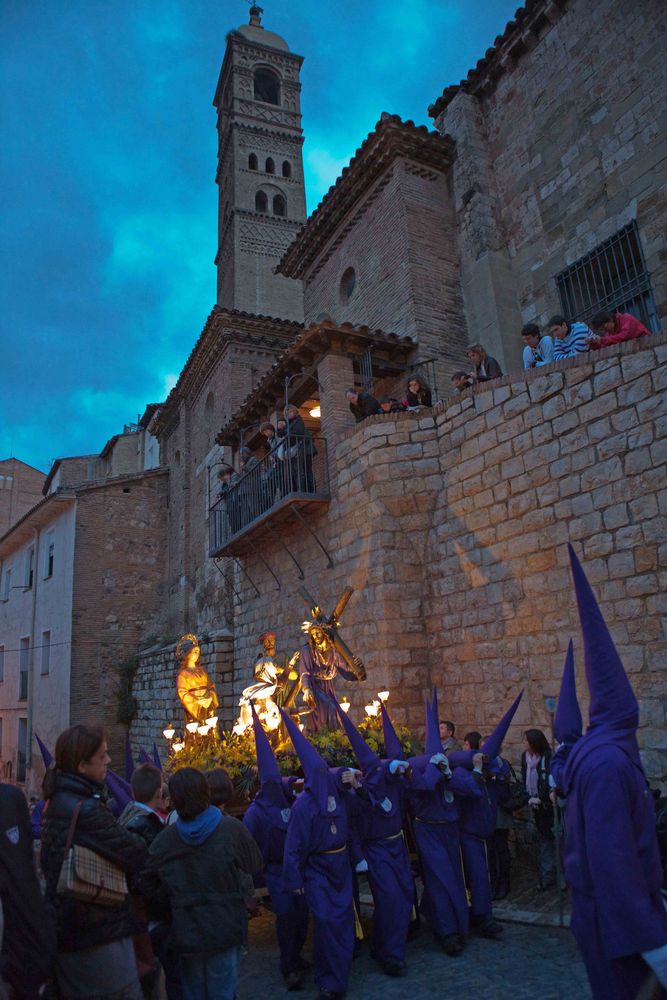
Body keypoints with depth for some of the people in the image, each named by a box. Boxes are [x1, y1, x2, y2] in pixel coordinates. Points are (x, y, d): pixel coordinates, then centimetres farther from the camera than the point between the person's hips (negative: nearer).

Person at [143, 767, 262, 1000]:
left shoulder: (164, 839, -9)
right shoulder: (230, 828, -15)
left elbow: (150, 888, -2)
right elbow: (254, 865, 0)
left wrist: (174, 910, 9)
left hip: (185, 933, 2)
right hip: (225, 929, -2)